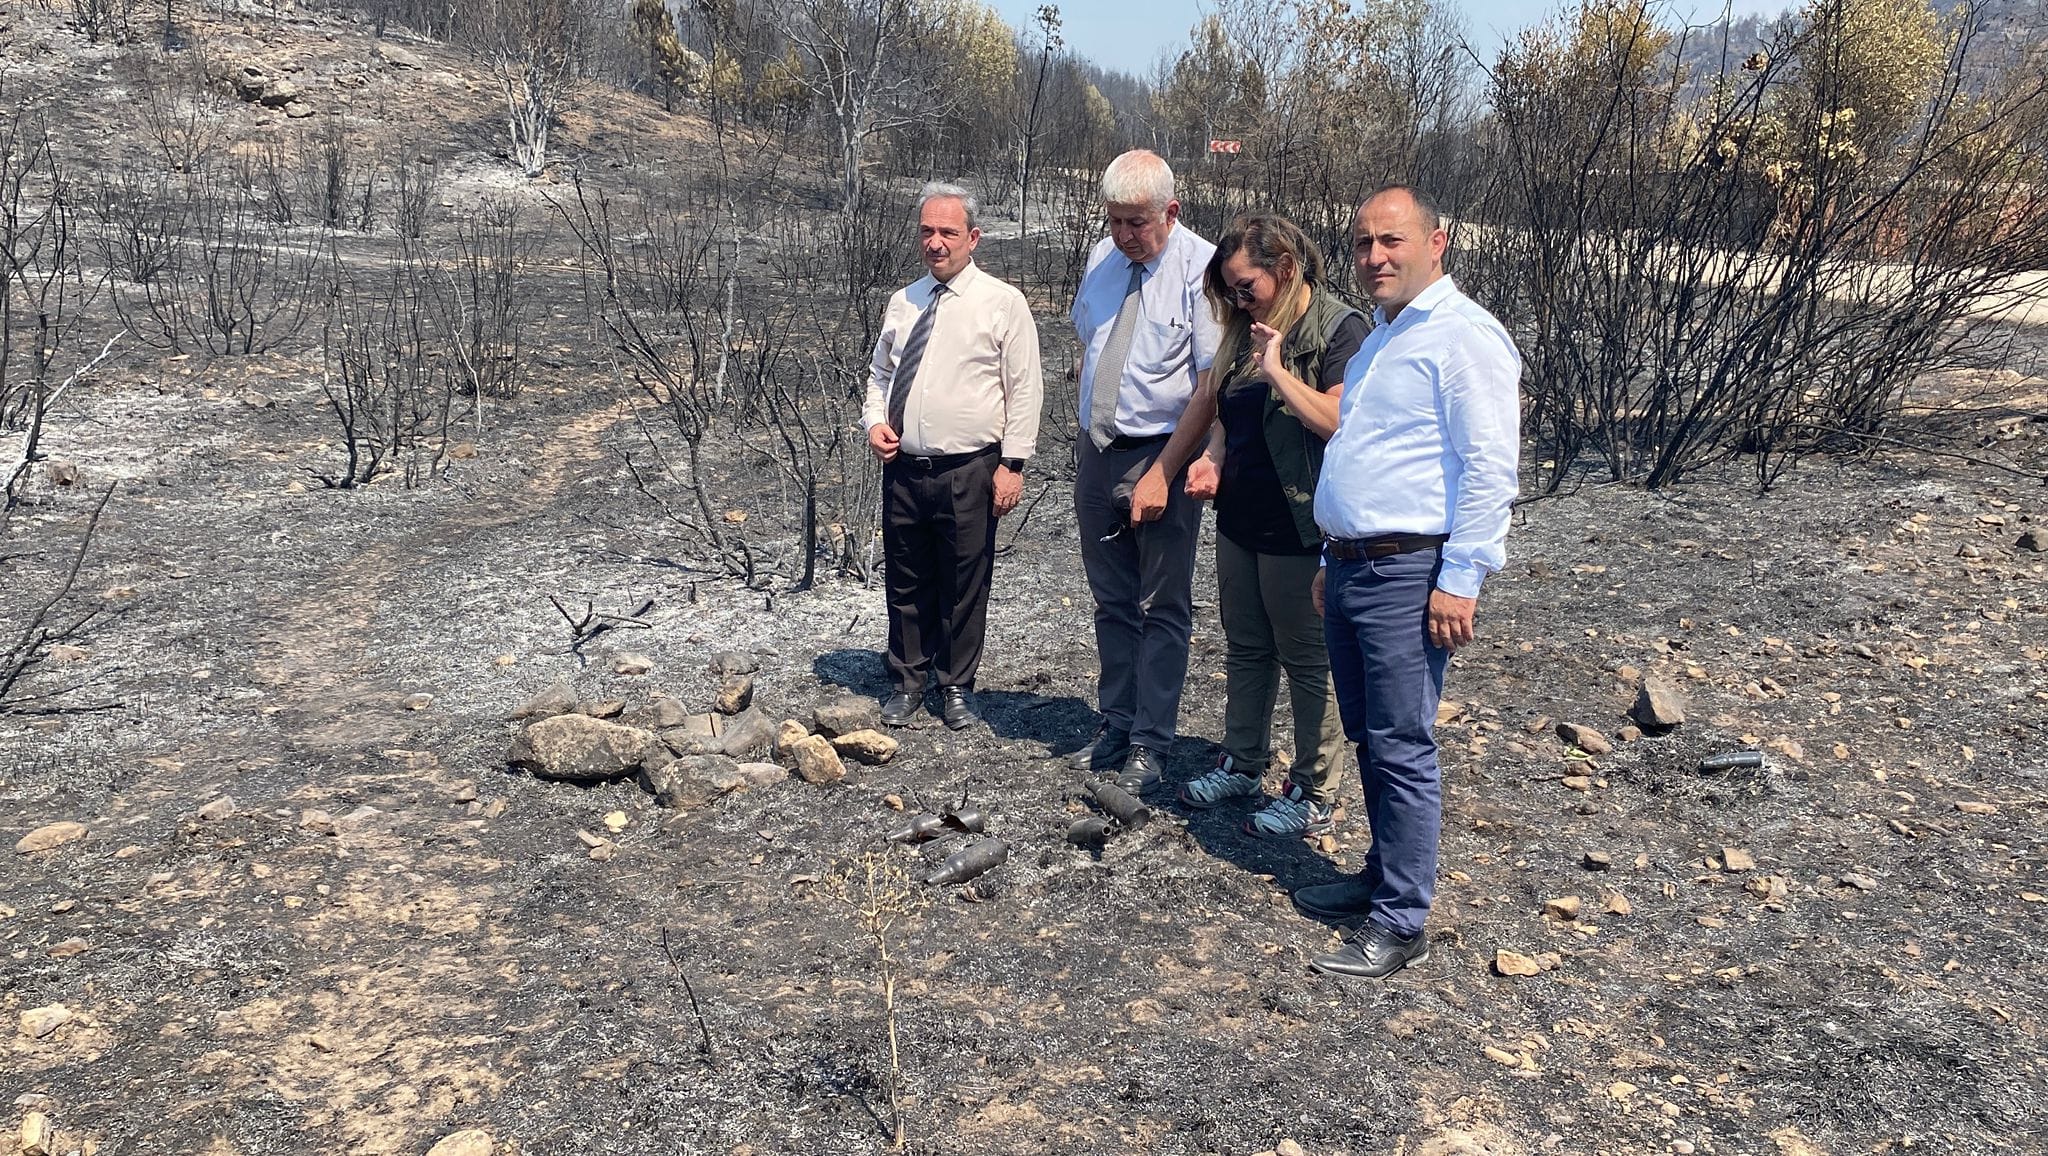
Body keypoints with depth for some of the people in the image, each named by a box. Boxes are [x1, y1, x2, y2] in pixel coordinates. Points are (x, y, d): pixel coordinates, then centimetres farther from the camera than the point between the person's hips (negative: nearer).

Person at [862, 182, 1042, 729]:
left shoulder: (1003, 303, -4)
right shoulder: (902, 304, 9)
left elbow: (1024, 390, -5)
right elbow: (879, 373, 20)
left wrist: (1012, 464, -10)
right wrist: (875, 421, 1)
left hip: (969, 473, -4)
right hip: (903, 469, 4)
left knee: (964, 587, 6)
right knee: (905, 582, 13)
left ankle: (957, 688, 23)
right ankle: (908, 681, 30)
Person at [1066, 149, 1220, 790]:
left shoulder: (1201, 266, -13)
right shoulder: (1103, 257, 7)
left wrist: (1163, 473, -20)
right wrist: (1090, 433, 12)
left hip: (1161, 457, -6)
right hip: (1097, 453, 6)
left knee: (1162, 609, 4)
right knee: (1111, 601, 15)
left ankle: (1150, 745, 14)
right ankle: (1115, 727, 27)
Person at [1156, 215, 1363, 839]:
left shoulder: (1340, 329, -13)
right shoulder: (1246, 331, 12)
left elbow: (1339, 422, -24)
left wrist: (1277, 369, -24)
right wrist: (1215, 458, 3)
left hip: (1298, 527, -8)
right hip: (1239, 518, 8)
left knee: (1306, 659, 3)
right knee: (1246, 648, 18)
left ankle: (1315, 795, 16)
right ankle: (1242, 765, 34)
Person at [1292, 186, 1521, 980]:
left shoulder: (1463, 335, -11)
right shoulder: (1379, 339, 19)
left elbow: (1489, 467, -17)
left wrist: (1461, 579, -21)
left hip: (1409, 574, -9)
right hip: (1351, 568, 9)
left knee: (1402, 749, -4)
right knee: (1368, 738, 16)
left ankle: (1399, 924, 4)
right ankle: (1383, 877, 29)